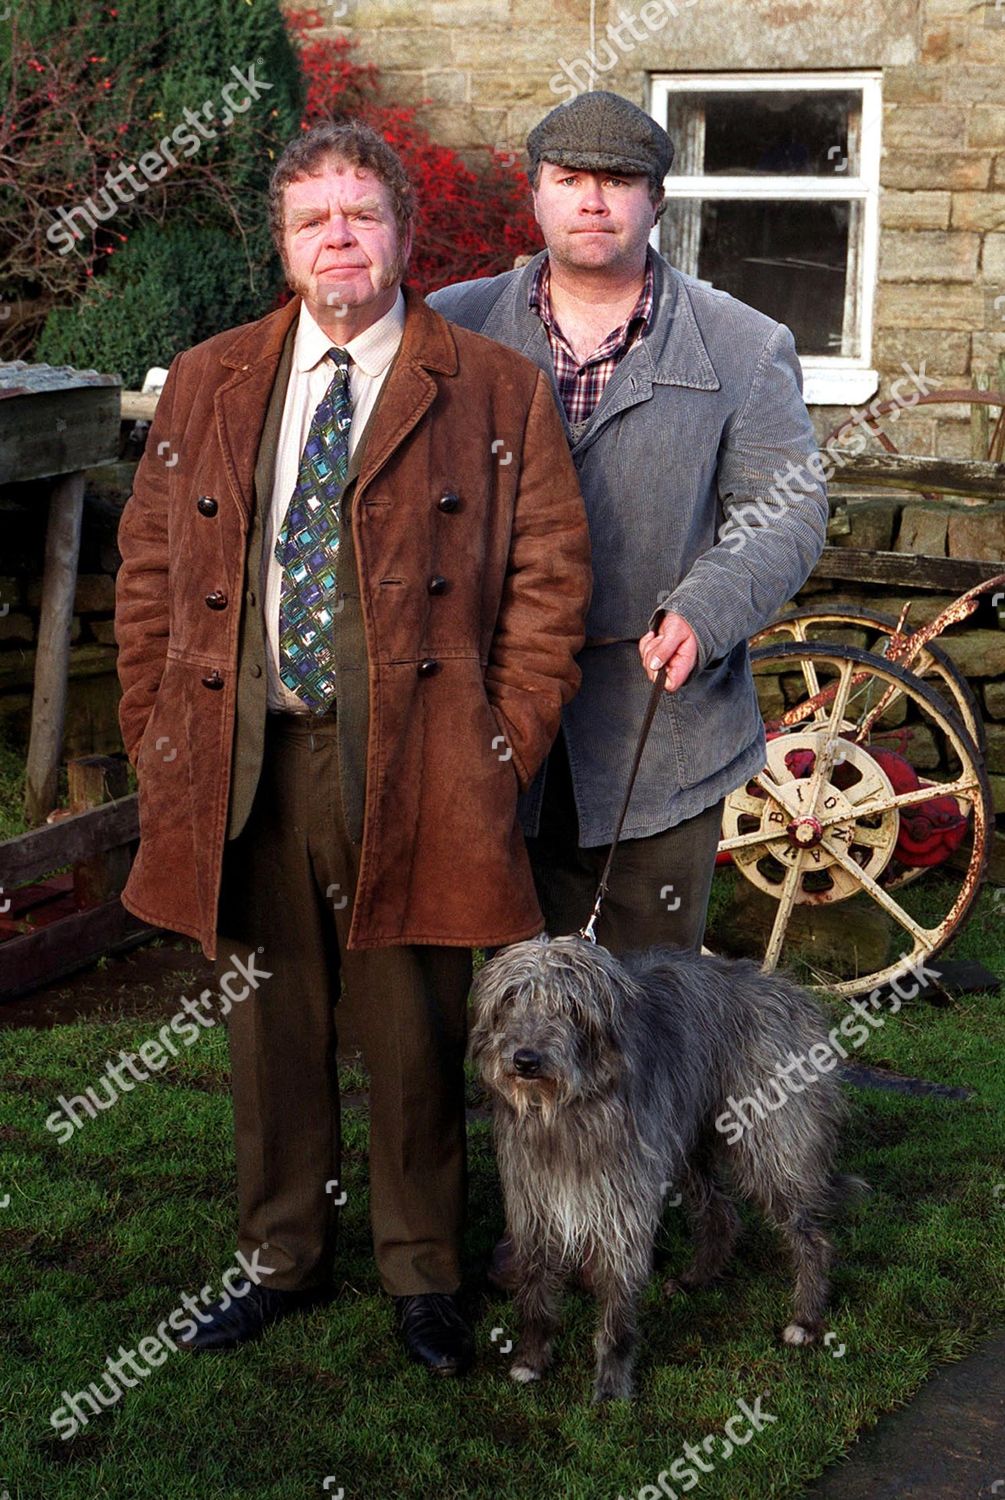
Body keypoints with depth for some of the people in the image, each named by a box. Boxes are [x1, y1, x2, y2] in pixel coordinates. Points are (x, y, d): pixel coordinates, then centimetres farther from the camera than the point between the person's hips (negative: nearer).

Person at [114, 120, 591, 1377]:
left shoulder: (497, 391, 1)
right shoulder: (206, 385, 10)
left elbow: (550, 577, -1)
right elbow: (148, 571, 12)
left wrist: (503, 751, -7)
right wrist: (158, 737, 5)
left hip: (407, 770, -3)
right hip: (242, 764, 3)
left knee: (415, 1036, 7)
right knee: (267, 1024, 13)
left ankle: (422, 1271, 26)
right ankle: (281, 1259, 31)